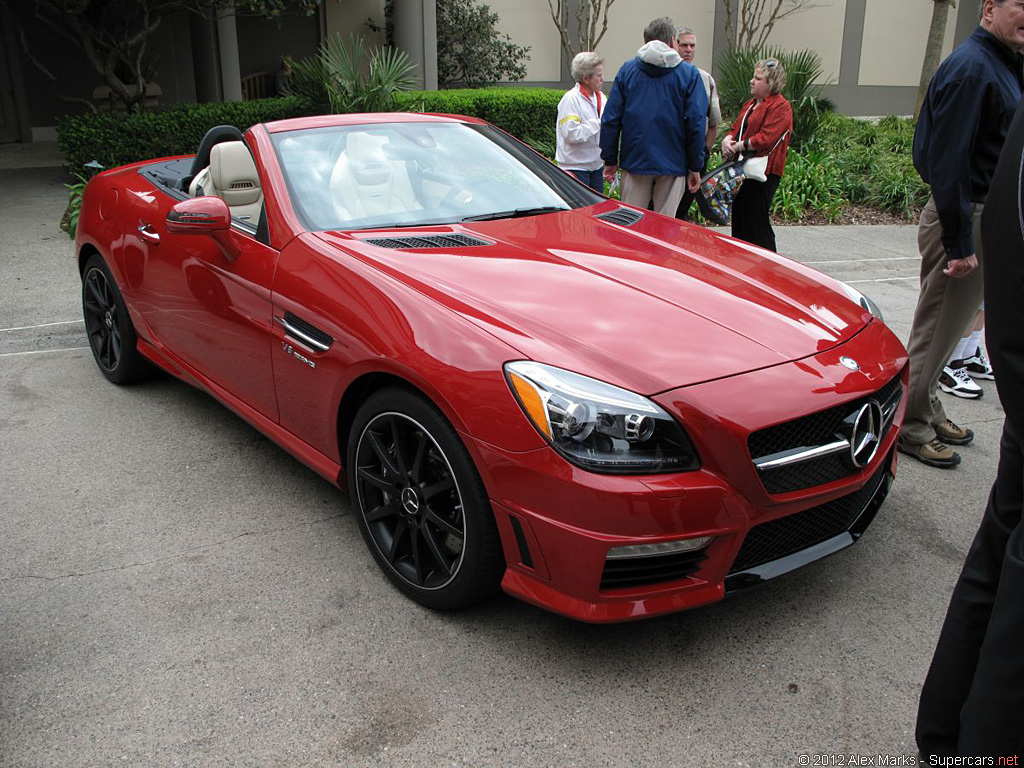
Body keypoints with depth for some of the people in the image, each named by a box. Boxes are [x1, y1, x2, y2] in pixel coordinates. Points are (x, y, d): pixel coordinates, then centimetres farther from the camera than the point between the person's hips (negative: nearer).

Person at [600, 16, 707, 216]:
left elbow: (611, 119, 1)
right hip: (673, 165, -1)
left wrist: (610, 160, 7)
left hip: (634, 162, 1)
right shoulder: (689, 74, 0)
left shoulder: (627, 70, 4)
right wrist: (695, 167, 2)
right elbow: (696, 123, -4)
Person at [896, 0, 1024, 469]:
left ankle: (927, 412, 31)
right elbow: (948, 161, -23)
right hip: (967, 216, -10)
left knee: (947, 325, 18)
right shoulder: (971, 66, -17)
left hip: (983, 214, 10)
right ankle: (910, 426, 12)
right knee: (937, 327, -1)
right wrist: (959, 244, -24)